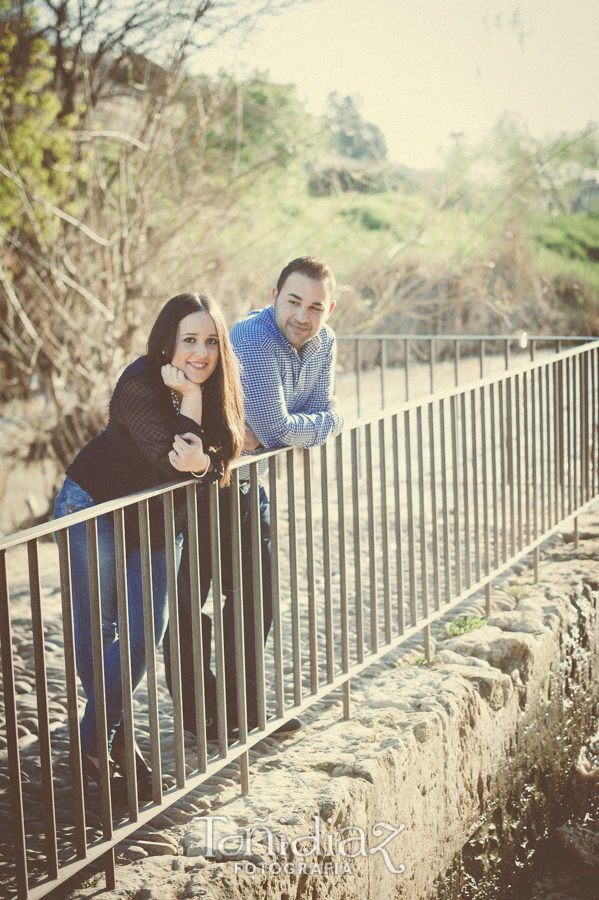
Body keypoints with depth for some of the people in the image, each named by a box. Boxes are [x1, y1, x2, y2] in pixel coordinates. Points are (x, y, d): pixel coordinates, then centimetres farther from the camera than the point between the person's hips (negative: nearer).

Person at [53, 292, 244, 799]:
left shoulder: (217, 390, -6)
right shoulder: (140, 385, -25)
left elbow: (219, 463, -13)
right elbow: (171, 460, -30)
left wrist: (204, 464, -36)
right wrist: (190, 397, -34)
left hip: (155, 523, 6)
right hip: (93, 509, -6)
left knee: (146, 635, 4)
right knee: (96, 632, -1)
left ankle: (100, 736, 22)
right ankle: (101, 740, 18)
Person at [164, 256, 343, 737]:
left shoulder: (323, 343, -4)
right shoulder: (253, 341, -30)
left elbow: (325, 417, -7)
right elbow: (277, 429, -33)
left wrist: (264, 432, -24)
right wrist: (325, 422, -14)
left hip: (246, 481, 8)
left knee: (255, 596, 13)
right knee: (191, 599, -2)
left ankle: (243, 703, 27)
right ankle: (196, 711, 12)